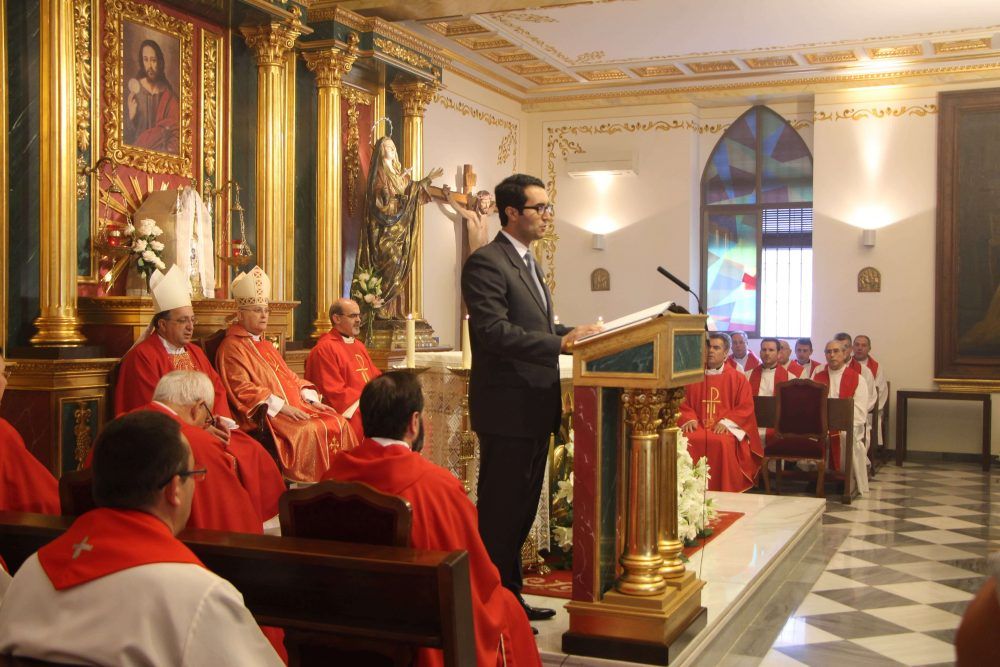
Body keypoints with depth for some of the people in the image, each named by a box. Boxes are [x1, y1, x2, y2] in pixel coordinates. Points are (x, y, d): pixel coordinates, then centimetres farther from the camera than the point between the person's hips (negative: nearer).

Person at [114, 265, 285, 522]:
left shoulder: (195, 352, 18)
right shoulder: (142, 356, -8)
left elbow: (217, 388, 15)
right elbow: (151, 409, -14)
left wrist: (221, 419, -6)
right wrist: (198, 429, -17)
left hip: (209, 427, 8)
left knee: (253, 453, -11)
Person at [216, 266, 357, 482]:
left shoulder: (266, 345, 26)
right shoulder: (231, 347, -2)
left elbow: (289, 376, 23)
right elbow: (242, 389, -14)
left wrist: (311, 399, 5)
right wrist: (280, 406, -20)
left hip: (293, 407, 8)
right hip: (263, 415, -8)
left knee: (338, 423, -12)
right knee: (310, 430, -31)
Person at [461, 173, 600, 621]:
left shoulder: (528, 264, 19)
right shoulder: (486, 263, -13)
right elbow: (494, 331, -24)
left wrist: (575, 333, 5)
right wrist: (561, 343, -27)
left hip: (534, 408, 10)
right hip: (508, 409, -10)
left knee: (521, 512, 18)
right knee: (500, 515, 0)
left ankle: (511, 599, 30)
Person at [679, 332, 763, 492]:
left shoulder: (738, 379, 9)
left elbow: (746, 407, 2)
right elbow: (684, 403, 14)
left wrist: (726, 422, -13)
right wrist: (690, 419, -7)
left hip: (725, 428, -2)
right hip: (698, 426, 2)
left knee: (723, 443, -35)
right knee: (687, 441, -31)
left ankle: (724, 492, -24)